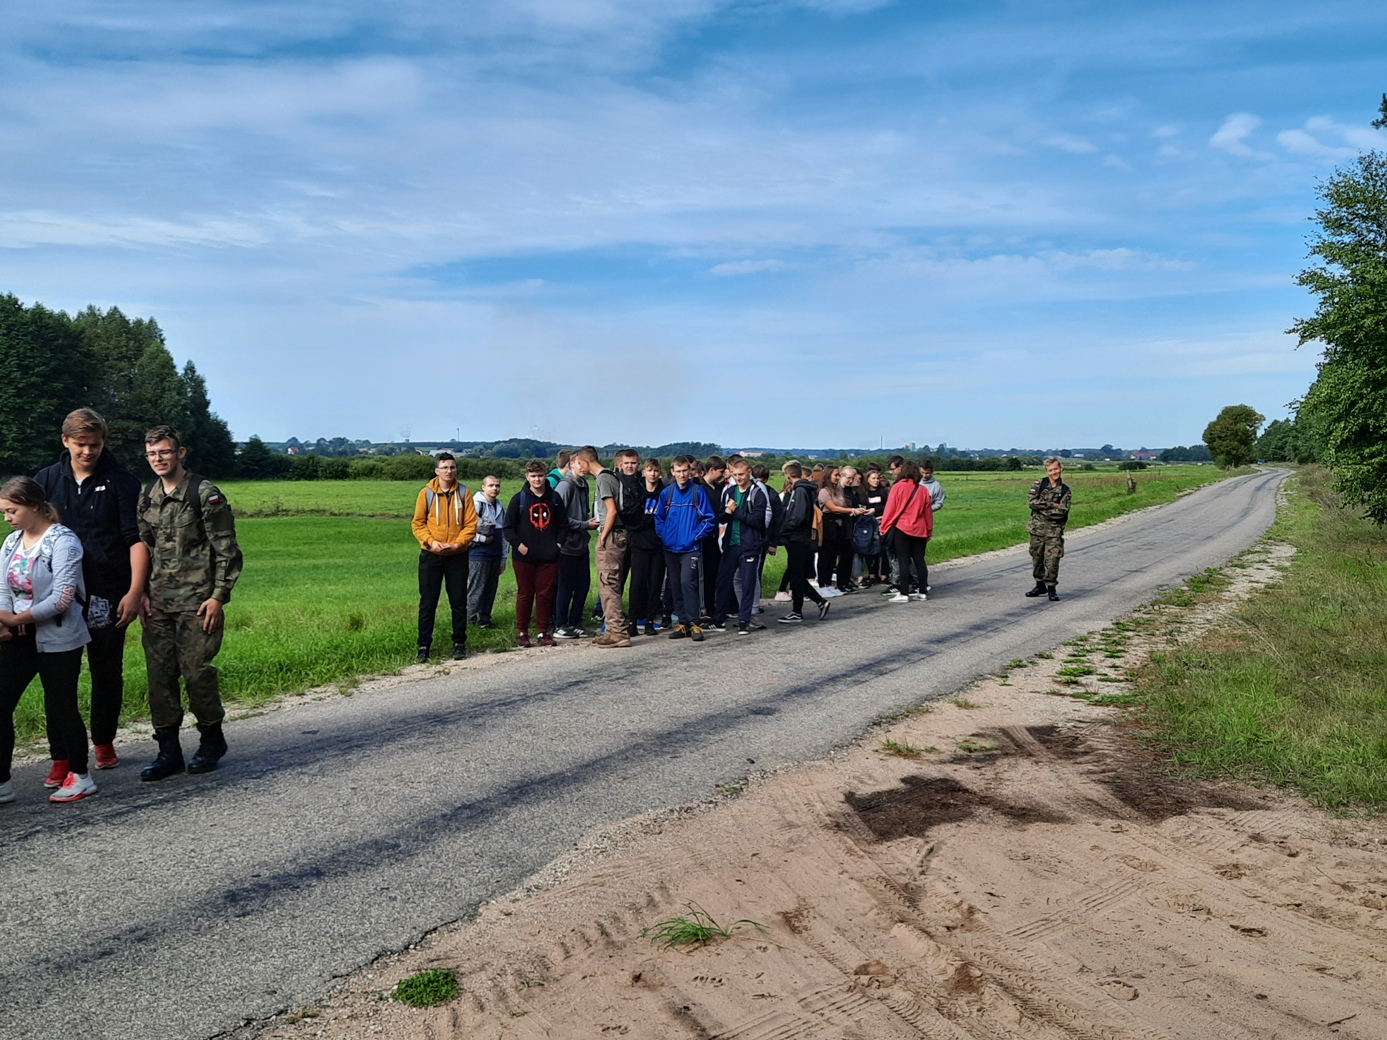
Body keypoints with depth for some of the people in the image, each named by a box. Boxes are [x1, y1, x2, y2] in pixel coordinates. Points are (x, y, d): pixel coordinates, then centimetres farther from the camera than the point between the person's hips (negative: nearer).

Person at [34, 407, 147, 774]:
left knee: (108, 672, 10)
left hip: (108, 596, -2)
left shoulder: (122, 482, -2)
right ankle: (62, 755, 8)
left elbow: (137, 539, -6)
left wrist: (135, 591, -14)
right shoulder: (47, 480, 6)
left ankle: (104, 741, 28)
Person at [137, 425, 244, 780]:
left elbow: (228, 550, -7)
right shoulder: (146, 496, 12)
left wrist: (219, 596, -12)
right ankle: (169, 751, 13)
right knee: (159, 674, 4)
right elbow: (142, 548, 18)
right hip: (158, 603, 6)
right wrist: (142, 594, 10)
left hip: (196, 601, -6)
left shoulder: (205, 494, -7)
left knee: (196, 670, -4)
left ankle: (211, 740, 16)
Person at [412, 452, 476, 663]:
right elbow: (418, 523, 0)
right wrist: (431, 541, -15)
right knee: (427, 602, 3)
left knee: (458, 601, 7)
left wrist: (458, 543, -15)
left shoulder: (463, 493, 0)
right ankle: (424, 645, 10)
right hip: (431, 556, -1)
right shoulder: (426, 492, -2)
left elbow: (471, 524, -2)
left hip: (457, 556, 1)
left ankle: (459, 643, 18)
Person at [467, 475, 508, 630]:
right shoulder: (476, 504, -9)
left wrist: (503, 558, 17)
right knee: (476, 591, -5)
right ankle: (469, 621, 2)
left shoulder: (500, 507, 15)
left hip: (495, 556, 7)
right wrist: (482, 538, -11)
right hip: (478, 555, -7)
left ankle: (485, 620, 20)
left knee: (491, 590, 11)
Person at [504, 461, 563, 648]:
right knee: (525, 594, 4)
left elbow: (562, 524, 13)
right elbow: (509, 526, 0)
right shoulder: (519, 498, 0)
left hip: (549, 556, 2)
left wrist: (559, 542, 1)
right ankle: (522, 632, 12)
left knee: (545, 594, 5)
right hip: (524, 556, -2)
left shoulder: (554, 498, 8)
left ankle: (543, 632, 13)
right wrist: (518, 544, -10)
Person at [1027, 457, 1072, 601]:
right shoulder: (1039, 484, 1)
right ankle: (1040, 586, 24)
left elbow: (1062, 512, -9)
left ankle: (1051, 588, 7)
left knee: (1052, 559, -7)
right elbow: (1031, 501, -12)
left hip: (1054, 529, -1)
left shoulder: (1065, 490, 2)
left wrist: (1042, 508, -12)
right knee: (1037, 557, 10)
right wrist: (1052, 505, -13)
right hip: (1037, 527, 1)